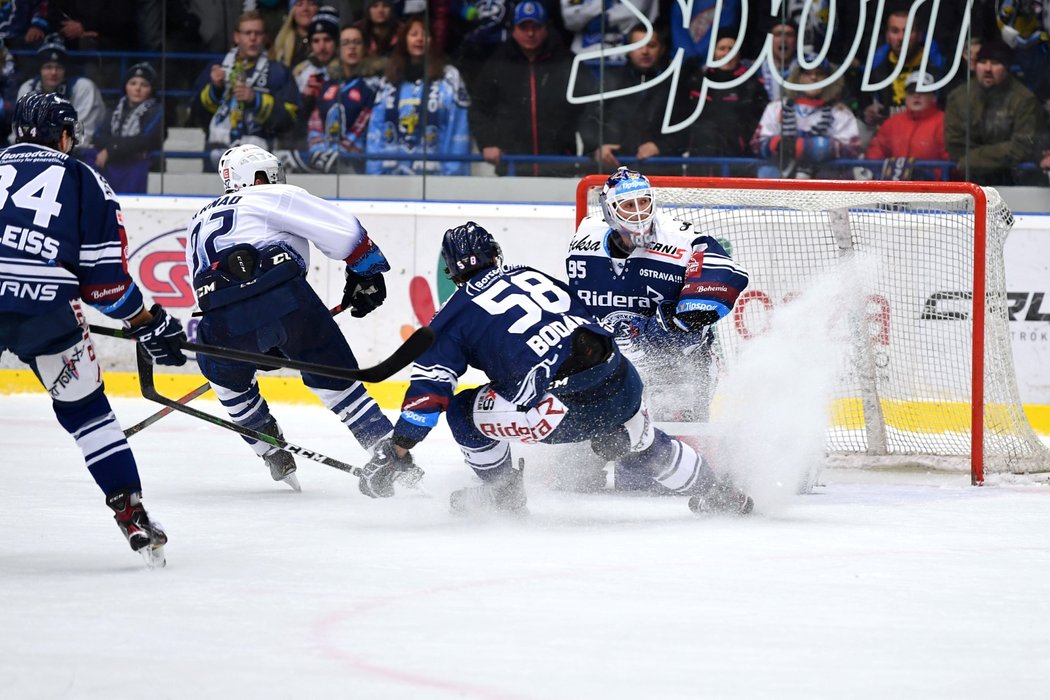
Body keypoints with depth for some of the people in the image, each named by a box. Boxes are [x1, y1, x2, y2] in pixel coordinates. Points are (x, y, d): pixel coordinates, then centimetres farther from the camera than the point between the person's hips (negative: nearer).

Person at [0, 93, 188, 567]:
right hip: (47, 310, 0)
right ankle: (131, 514, 8)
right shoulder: (83, 182, 12)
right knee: (85, 410, 16)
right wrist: (149, 325, 16)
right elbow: (104, 277, 6)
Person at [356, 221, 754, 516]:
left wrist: (397, 449, 6)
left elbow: (429, 388, 2)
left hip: (562, 410, -5)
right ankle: (713, 493, 44)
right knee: (641, 444, 35)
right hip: (623, 384, 6)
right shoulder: (533, 275, 25)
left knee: (464, 412, 15)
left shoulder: (457, 315, 10)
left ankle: (503, 495, 27)